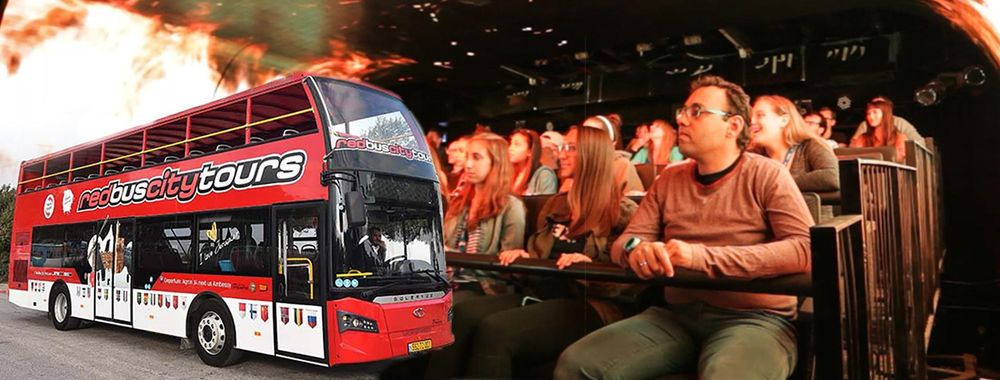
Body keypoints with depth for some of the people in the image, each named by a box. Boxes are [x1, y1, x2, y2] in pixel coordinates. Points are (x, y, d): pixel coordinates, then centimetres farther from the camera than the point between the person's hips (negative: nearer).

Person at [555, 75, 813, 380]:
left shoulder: (766, 174, -1)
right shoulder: (670, 179, 12)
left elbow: (804, 249, -15)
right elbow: (624, 242, 9)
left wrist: (703, 257, -24)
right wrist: (637, 250, -17)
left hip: (755, 318, -3)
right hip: (677, 316, 4)